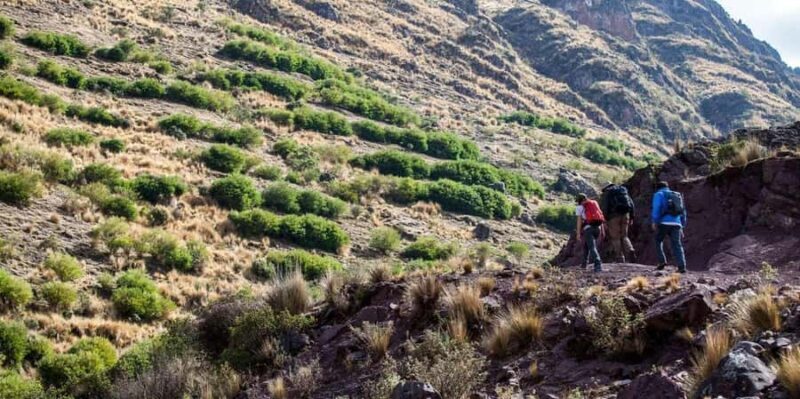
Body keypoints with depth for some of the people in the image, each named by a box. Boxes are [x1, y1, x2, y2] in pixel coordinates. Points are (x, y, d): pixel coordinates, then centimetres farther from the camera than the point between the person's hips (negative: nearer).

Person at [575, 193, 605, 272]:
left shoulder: (580, 207, 7)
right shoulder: (595, 203, 21)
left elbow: (579, 220, -2)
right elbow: (601, 217, 16)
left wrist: (578, 233, -4)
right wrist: (602, 230, 17)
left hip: (588, 228, -6)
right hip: (597, 227, 6)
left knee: (592, 247, -12)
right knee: (586, 244, 24)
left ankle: (598, 265, -28)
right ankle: (585, 262, 28)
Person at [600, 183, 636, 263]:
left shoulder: (606, 193, 8)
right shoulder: (624, 191, 23)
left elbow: (604, 207, -5)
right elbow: (631, 204, 15)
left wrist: (606, 219, -7)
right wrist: (631, 217, 14)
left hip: (614, 215, -4)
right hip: (625, 214, 4)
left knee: (615, 238, 3)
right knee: (624, 236, 14)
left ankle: (620, 259, -3)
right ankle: (630, 250, -12)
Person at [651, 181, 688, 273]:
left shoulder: (659, 194, 10)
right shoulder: (677, 196, 27)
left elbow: (656, 208, -8)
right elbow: (683, 212, 25)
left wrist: (654, 221, -12)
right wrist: (682, 227, 27)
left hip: (664, 222, -4)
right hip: (676, 223, 4)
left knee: (658, 241, 16)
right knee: (677, 245, 0)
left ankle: (662, 261, 2)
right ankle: (682, 266, -13)